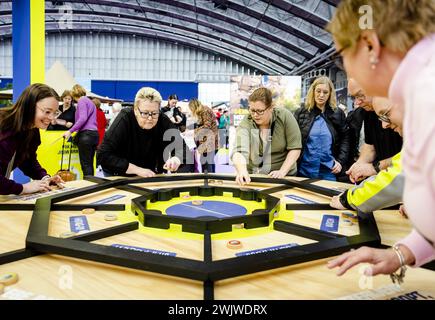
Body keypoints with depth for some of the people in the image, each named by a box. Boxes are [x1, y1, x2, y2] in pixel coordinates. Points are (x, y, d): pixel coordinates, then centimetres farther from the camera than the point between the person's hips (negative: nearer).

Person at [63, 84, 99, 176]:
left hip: (86, 134, -8)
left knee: (85, 164, -7)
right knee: (90, 164, 9)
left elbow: (83, 118, -17)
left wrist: (70, 131, -19)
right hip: (94, 133, 8)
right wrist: (76, 130, 31)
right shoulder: (90, 101, 23)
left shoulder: (82, 101, -3)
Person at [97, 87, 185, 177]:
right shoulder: (124, 119, -24)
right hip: (120, 176, -3)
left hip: (151, 175, 4)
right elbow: (103, 155, -27)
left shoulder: (163, 121, -17)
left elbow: (182, 147, -18)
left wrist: (176, 159, -41)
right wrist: (137, 170, -30)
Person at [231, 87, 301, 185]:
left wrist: (282, 171, -17)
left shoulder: (285, 116, -10)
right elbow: (239, 151, -25)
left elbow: (295, 148, -7)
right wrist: (242, 171, -43)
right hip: (252, 177, 1)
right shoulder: (246, 123, -12)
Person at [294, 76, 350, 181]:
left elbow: (345, 138, 8)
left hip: (329, 171, 0)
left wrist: (341, 161, -3)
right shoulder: (301, 112, 4)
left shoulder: (338, 113, 5)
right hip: (304, 170, 0)